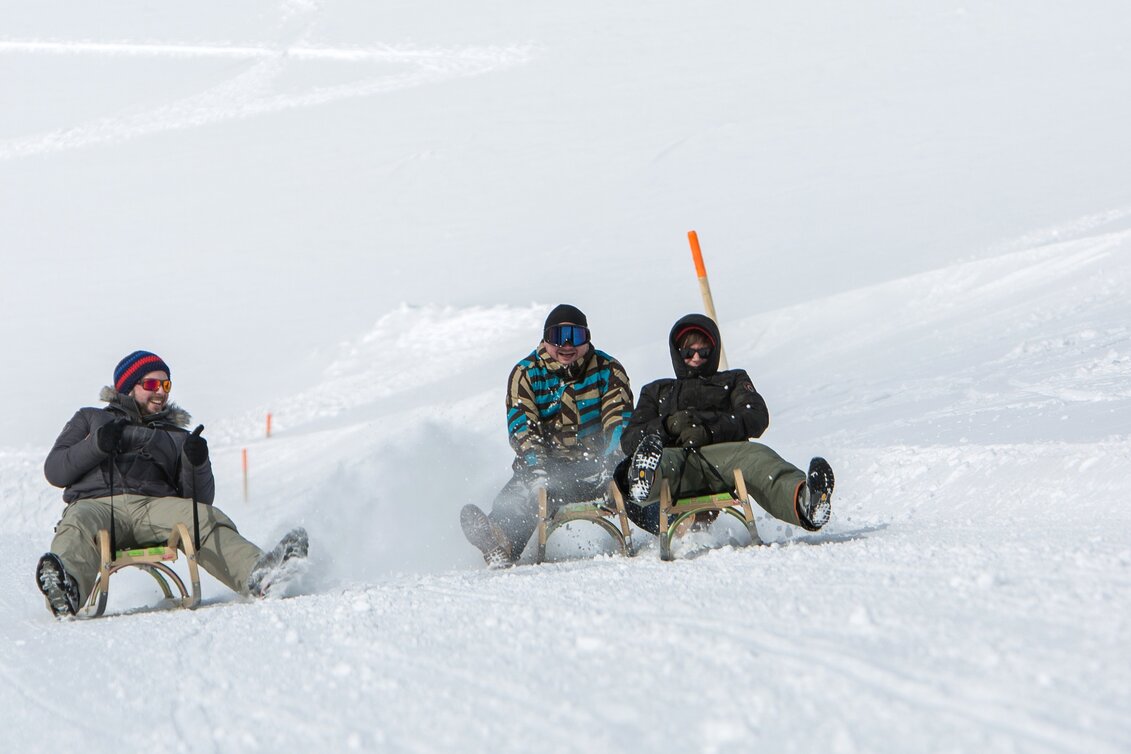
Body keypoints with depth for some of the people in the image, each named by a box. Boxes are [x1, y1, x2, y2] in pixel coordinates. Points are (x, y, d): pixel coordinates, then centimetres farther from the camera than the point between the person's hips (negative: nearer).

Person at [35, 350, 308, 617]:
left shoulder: (178, 438, 34)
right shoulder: (90, 419, 30)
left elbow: (201, 499, 22)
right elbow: (54, 471, 16)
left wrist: (197, 464, 0)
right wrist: (98, 444, 0)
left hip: (157, 505, 2)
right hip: (96, 502, -2)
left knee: (206, 519, -31)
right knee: (78, 526, -38)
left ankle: (257, 575, -58)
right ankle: (66, 590, -70)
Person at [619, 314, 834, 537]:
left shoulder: (733, 381, 35)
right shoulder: (656, 391, 39)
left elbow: (757, 419, 12)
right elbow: (629, 440, 20)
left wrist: (710, 430, -8)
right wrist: (668, 425, -2)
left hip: (722, 452, 0)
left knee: (755, 457, -38)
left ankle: (803, 499, -70)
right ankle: (643, 483, -79)